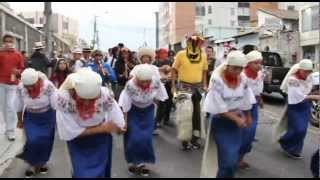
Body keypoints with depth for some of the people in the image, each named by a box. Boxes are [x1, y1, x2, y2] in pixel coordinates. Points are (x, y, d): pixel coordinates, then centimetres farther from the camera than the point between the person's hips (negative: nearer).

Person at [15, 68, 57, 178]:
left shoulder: (48, 86, -27)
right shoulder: (20, 88, -18)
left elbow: (55, 104, -16)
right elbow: (19, 106, -2)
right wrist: (20, 121, 9)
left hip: (47, 116, -1)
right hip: (30, 118, 1)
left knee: (45, 141, 6)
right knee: (32, 141, -11)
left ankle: (43, 162, 32)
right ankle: (32, 164, 14)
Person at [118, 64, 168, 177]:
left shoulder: (156, 83, -25)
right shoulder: (130, 86, -32)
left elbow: (159, 97, -4)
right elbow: (124, 106, -21)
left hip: (148, 110, 2)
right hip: (133, 111, -2)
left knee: (146, 137, -1)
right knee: (134, 138, -5)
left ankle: (141, 162, 17)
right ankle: (133, 162, 16)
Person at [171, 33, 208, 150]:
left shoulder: (203, 56, 2)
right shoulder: (181, 55, -8)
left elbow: (204, 71, 12)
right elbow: (174, 70, -2)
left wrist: (205, 85, 4)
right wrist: (173, 86, -6)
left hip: (198, 86, 3)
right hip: (184, 86, -3)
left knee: (197, 112, 9)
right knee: (183, 112, 0)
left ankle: (195, 137, 22)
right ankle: (184, 139, 11)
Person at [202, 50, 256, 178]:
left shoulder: (243, 79, -4)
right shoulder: (217, 79, -21)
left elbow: (246, 100, 11)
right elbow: (219, 107, -20)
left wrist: (248, 116, 21)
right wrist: (236, 119, -21)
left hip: (237, 119, 5)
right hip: (221, 121, -5)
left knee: (234, 156, 13)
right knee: (228, 158, -11)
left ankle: (229, 175, 33)